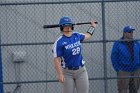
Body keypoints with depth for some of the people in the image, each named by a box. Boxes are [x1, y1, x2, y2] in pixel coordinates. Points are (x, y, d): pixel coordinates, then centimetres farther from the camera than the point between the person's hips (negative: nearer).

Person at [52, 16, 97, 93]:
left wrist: (93, 26, 40)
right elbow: (56, 59, -15)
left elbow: (87, 36, 28)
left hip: (81, 71, 4)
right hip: (67, 72, -4)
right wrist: (60, 74, -22)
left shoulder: (77, 35, 5)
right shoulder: (59, 42, -12)